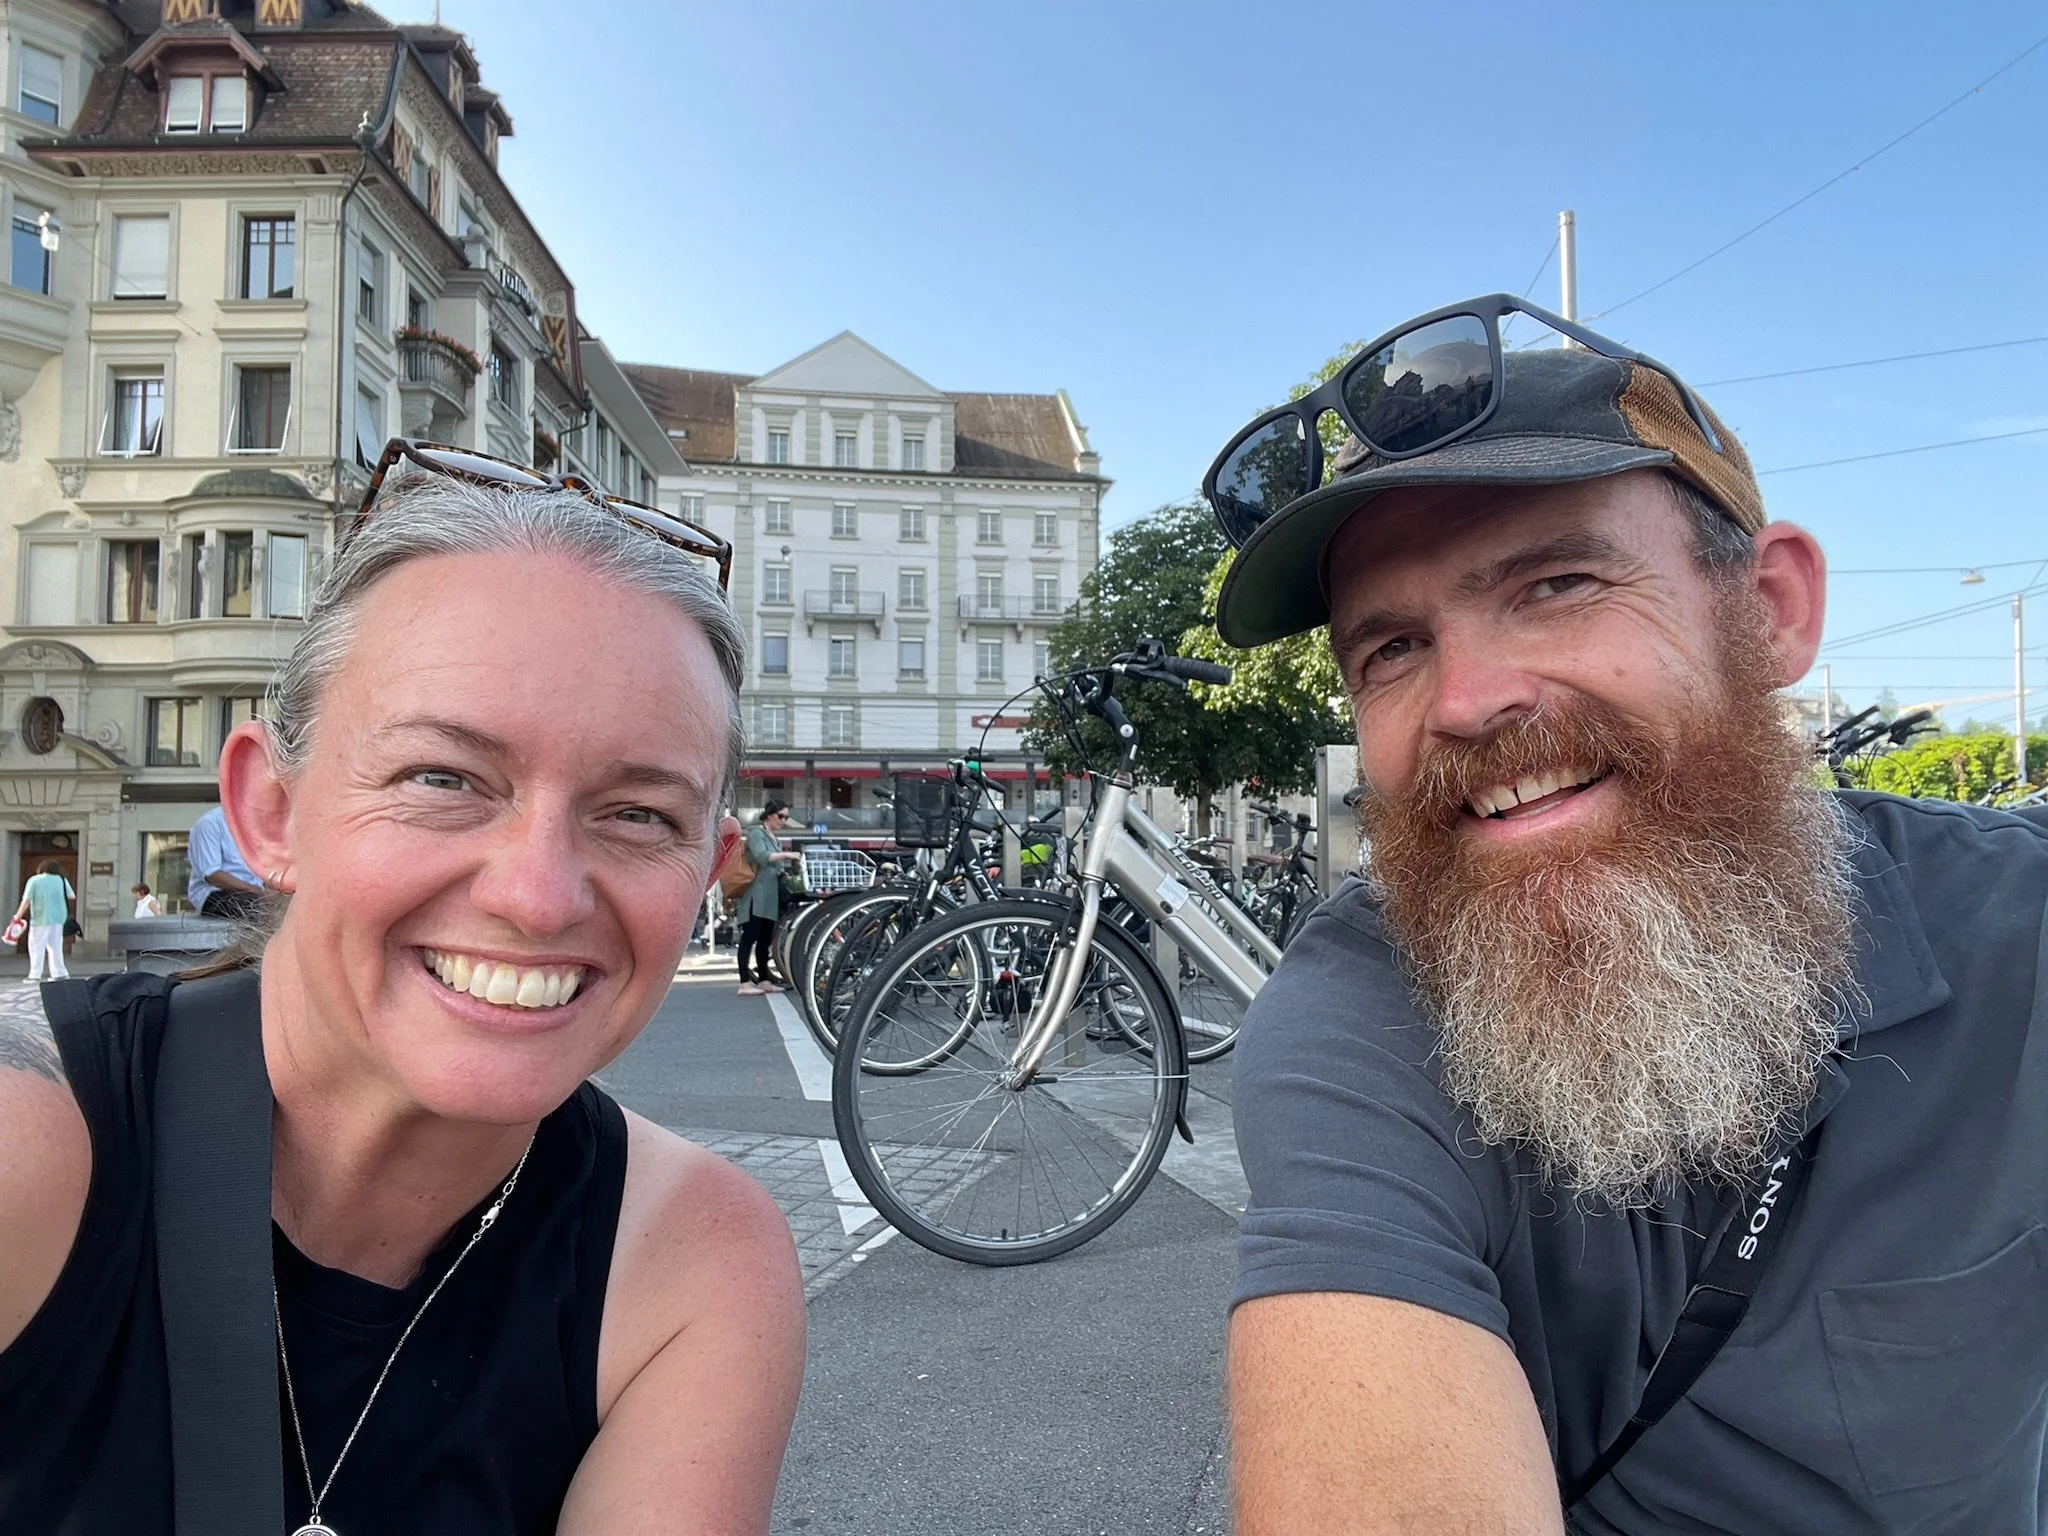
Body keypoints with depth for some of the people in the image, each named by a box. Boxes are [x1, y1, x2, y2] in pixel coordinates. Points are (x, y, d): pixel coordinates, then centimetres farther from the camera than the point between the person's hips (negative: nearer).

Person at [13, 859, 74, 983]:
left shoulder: (34, 880, -5)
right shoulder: (61, 880, 6)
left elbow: (26, 901, -9)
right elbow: (72, 896, 8)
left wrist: (18, 916, 0)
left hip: (41, 919, -4)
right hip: (58, 918, 4)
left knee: (37, 947, 1)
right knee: (55, 947, 12)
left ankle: (35, 975, -2)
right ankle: (59, 973, 12)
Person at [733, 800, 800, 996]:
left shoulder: (773, 837, 21)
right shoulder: (755, 833, -6)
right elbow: (761, 856, -23)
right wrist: (786, 854, -27)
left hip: (769, 896, 9)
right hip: (755, 894, -9)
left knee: (765, 940, 11)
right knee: (749, 938, -10)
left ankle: (764, 980, 15)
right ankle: (745, 983, -12)